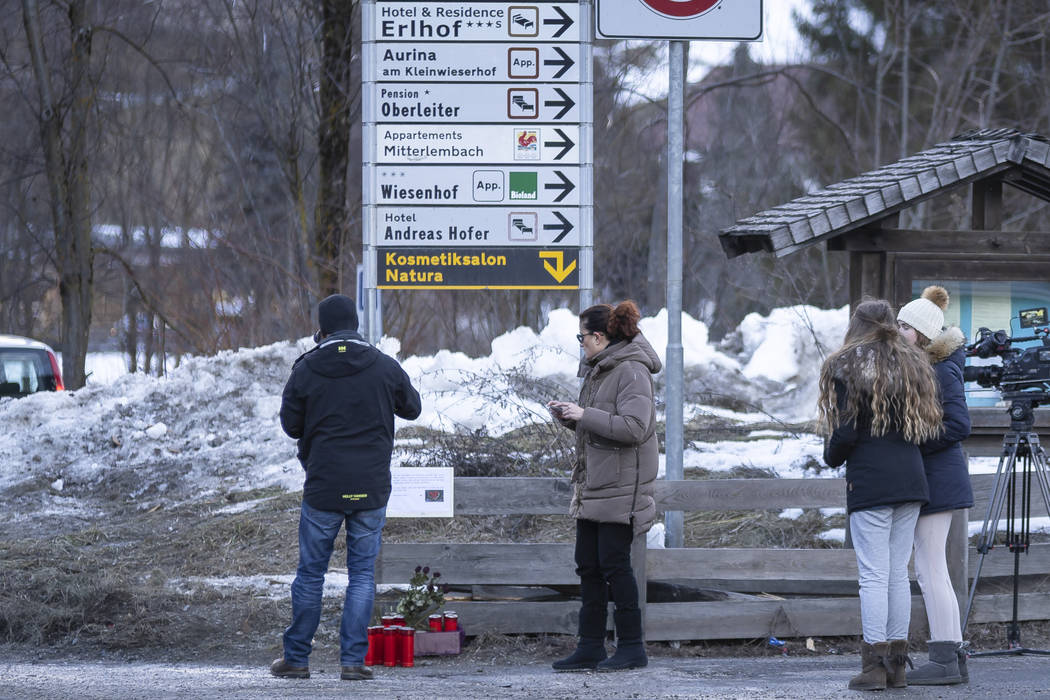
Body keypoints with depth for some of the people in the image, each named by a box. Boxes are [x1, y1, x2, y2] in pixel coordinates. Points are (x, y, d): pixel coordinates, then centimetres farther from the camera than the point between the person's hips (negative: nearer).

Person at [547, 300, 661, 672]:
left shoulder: (631, 371, -14)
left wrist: (584, 415, -19)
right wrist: (568, 416, 7)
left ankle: (631, 647, 1)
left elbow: (634, 427, -24)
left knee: (613, 563, -7)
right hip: (592, 484, 10)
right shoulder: (596, 370, 16)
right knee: (588, 565, 9)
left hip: (620, 486, -10)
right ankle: (590, 647, 13)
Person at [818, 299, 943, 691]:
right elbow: (929, 428, 11)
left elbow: (846, 433, -10)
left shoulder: (848, 368, -6)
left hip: (869, 482, -5)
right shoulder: (913, 366, 11)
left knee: (873, 574, -5)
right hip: (910, 478, 5)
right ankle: (896, 664, 9)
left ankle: (873, 665, -6)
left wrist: (832, 456, 9)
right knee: (898, 572, 9)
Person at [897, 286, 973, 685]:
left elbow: (958, 425, -21)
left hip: (936, 478, -10)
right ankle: (953, 659, 13)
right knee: (931, 572, 11)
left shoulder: (941, 371, -14)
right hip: (928, 480, 10)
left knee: (931, 572, -8)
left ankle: (944, 662, -7)